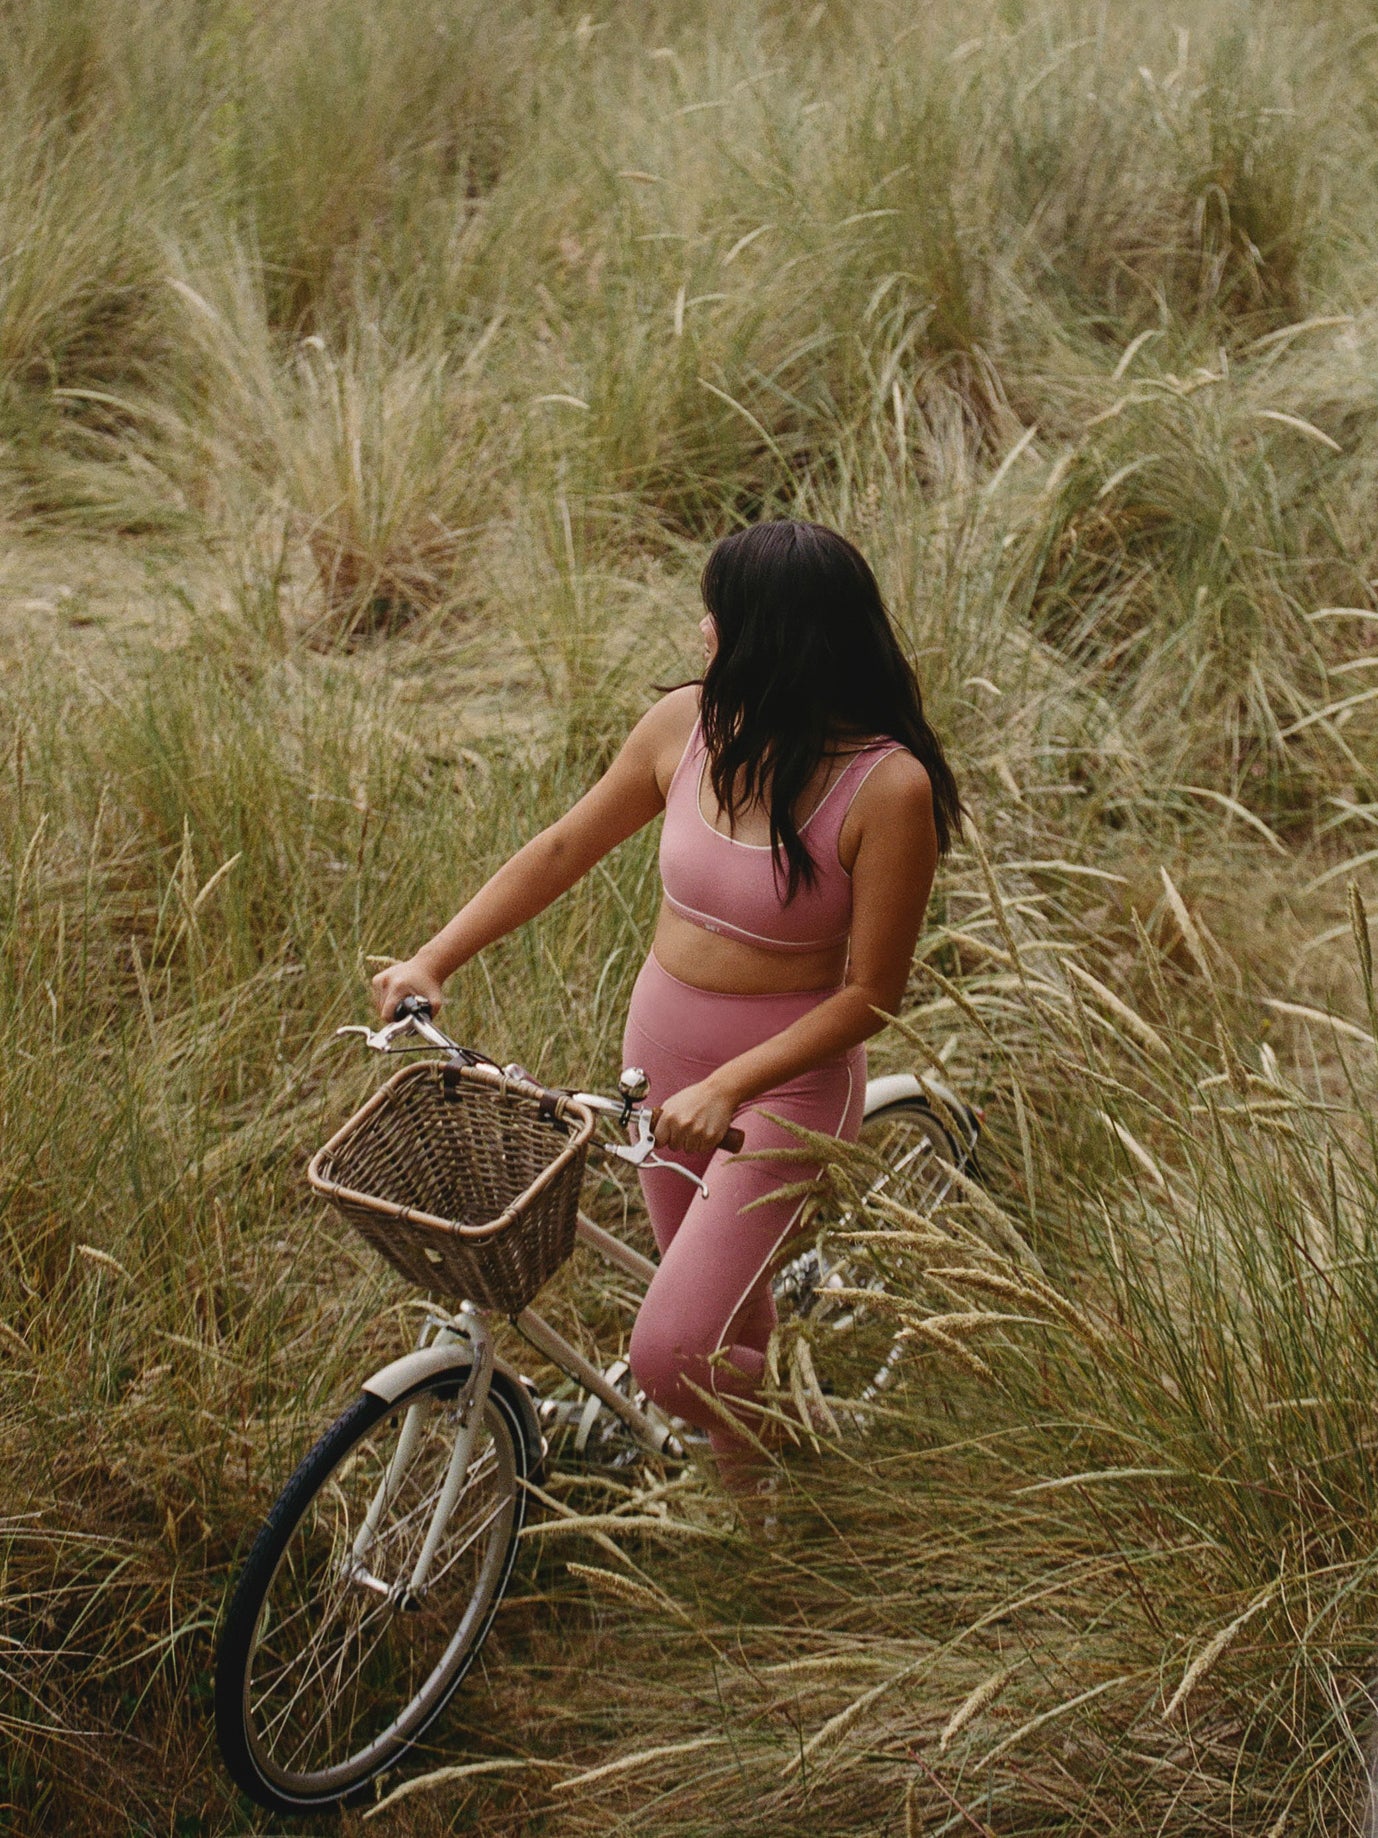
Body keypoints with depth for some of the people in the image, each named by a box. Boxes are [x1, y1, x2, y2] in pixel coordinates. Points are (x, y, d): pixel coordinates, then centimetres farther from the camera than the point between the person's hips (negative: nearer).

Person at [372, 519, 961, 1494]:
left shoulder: (888, 788, -23)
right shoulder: (688, 726, -7)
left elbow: (871, 993, -19)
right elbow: (565, 848, 5)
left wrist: (728, 1089, -28)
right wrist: (433, 960, -1)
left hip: (787, 1078, -5)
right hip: (661, 1047, 5)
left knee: (671, 1356, -12)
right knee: (729, 1322, 20)